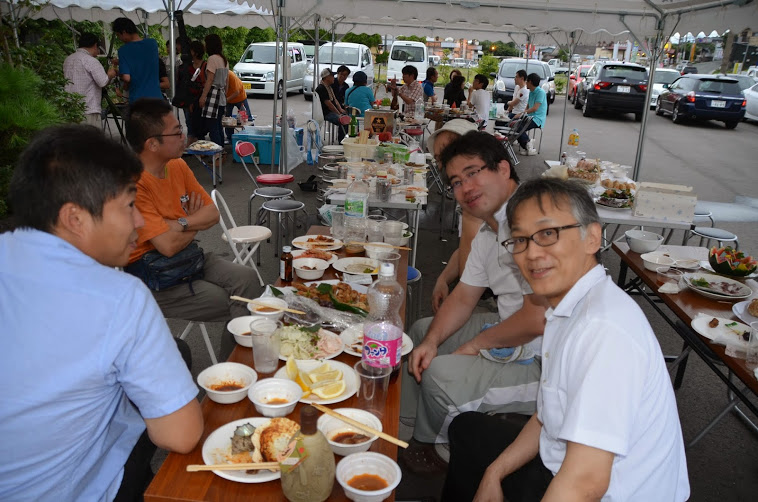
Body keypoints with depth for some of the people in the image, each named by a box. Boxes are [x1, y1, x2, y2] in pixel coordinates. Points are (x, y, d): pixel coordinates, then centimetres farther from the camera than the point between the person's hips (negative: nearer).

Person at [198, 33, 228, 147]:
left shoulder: (212, 58, -10)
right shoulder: (224, 60, 17)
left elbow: (210, 79, -15)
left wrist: (203, 96, -15)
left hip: (213, 95, -9)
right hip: (221, 97, 9)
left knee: (211, 126, -10)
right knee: (218, 127, 14)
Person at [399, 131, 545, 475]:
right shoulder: (488, 231, 8)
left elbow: (538, 318, -29)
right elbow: (464, 296, 14)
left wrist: (477, 344, -13)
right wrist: (431, 341, -2)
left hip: (545, 362, -11)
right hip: (512, 333, 11)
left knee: (441, 374, -22)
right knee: (422, 330, 17)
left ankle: (430, 446, 12)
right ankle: (407, 427, 29)